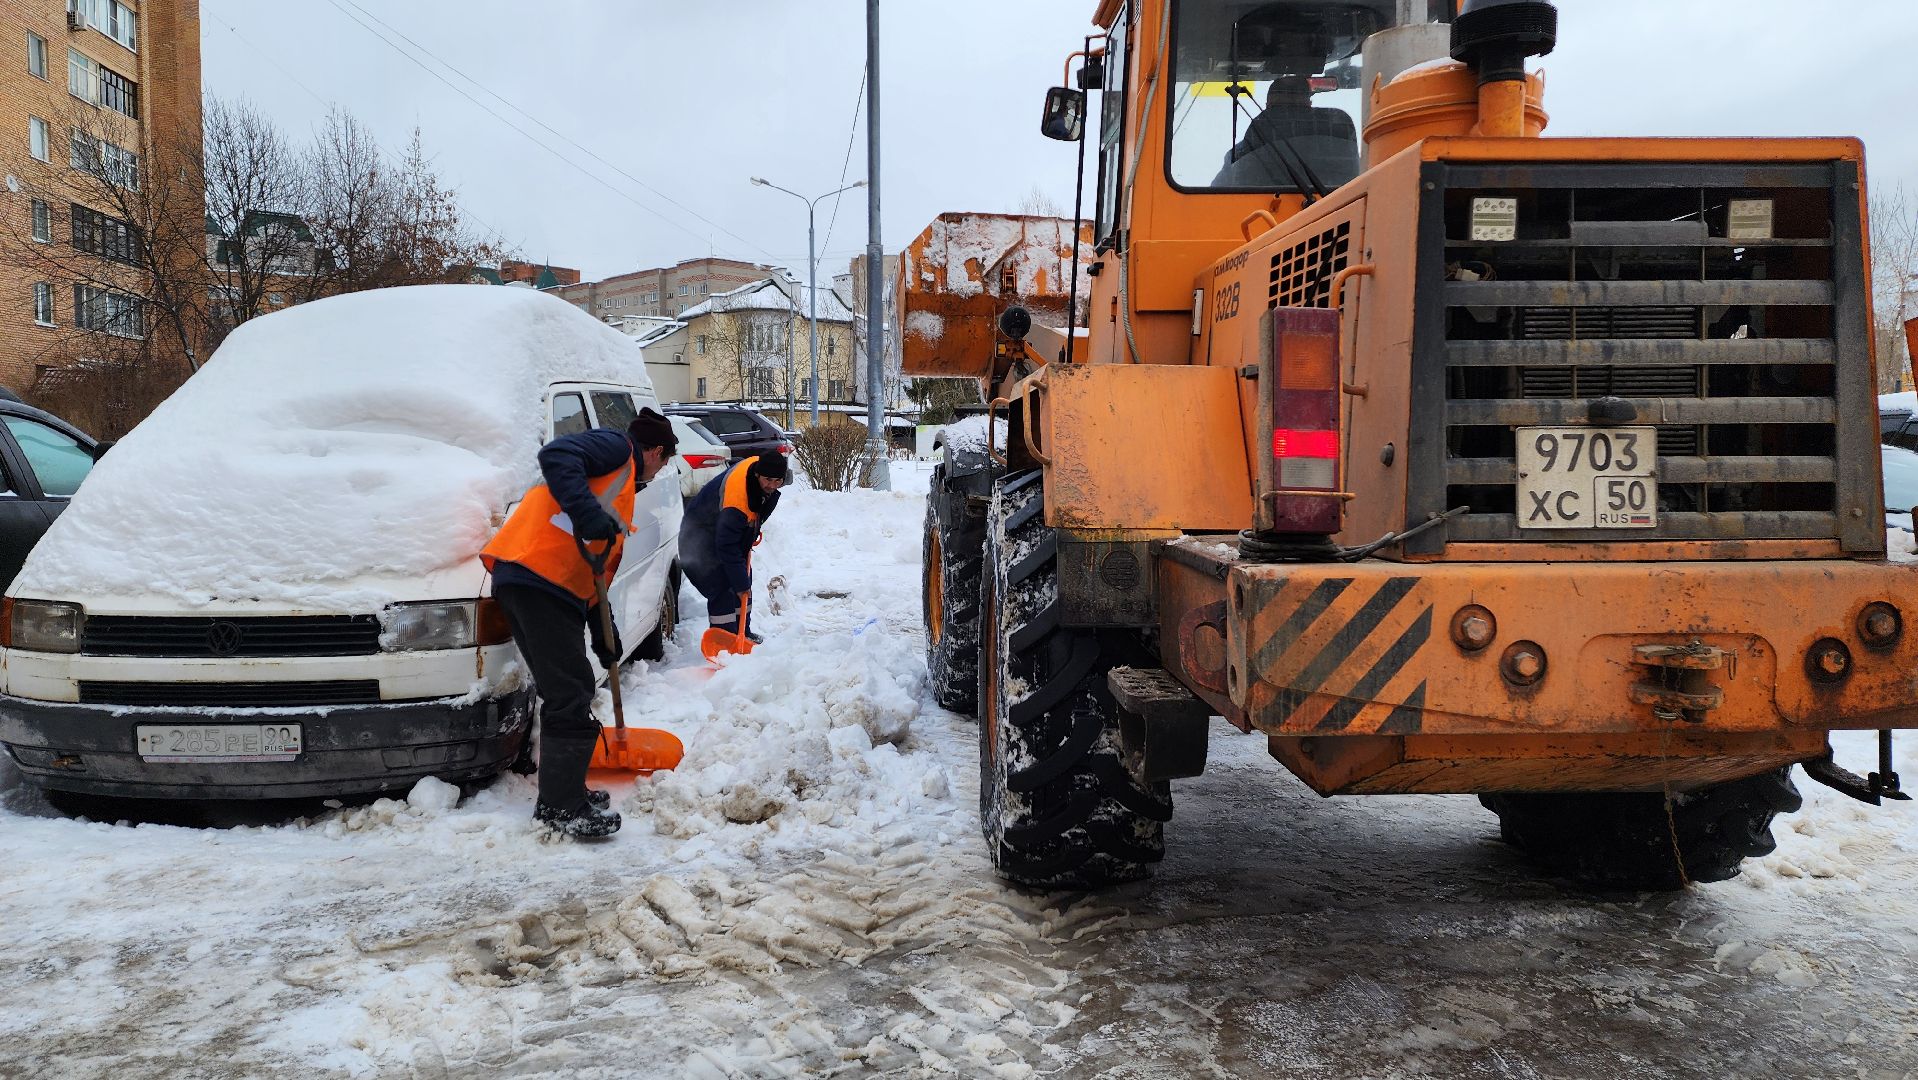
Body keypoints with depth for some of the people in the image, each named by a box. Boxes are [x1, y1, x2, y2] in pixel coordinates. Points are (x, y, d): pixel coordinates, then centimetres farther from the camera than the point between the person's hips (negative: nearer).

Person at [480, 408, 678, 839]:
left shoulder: (623, 490, 31)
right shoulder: (614, 446, 5)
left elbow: (598, 571, 30)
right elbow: (556, 455, -16)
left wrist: (607, 642, 27)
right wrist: (587, 515, -25)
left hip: (556, 588, 10)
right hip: (534, 573, -10)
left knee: (571, 691, 16)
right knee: (570, 693, -8)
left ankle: (562, 795, 26)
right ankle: (563, 806, -3)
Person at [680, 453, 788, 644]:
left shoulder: (762, 466, -16)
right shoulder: (737, 495, -40)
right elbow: (726, 546, -36)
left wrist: (754, 531, 14)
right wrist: (740, 583, -31)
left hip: (736, 529, 9)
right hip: (701, 533, -9)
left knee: (743, 577, 13)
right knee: (722, 587, -15)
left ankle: (743, 633, 25)